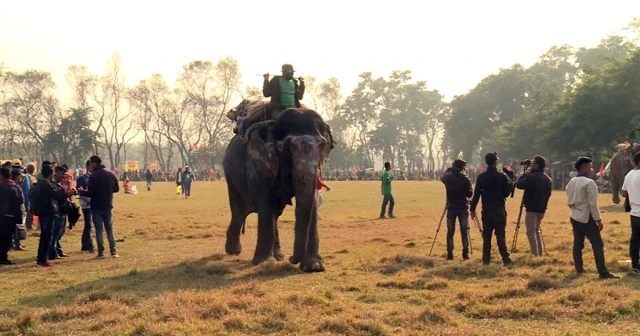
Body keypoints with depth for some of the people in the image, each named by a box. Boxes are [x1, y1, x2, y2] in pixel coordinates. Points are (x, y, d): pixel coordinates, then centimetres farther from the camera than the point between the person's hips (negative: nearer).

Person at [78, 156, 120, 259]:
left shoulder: (93, 176, -15)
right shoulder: (111, 174, 2)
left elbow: (90, 193, -17)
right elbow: (116, 189, 9)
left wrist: (81, 192, 2)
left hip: (96, 207, -4)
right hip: (108, 206, 4)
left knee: (99, 229, 3)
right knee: (110, 229, 13)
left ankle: (101, 252, 3)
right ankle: (113, 251, 8)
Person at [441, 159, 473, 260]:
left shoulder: (448, 177, -3)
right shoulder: (465, 178, -7)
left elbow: (442, 177, 21)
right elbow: (470, 194, -3)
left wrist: (449, 171, 22)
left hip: (451, 207, 1)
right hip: (463, 207, -1)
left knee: (450, 232, 5)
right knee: (464, 232, 5)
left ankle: (450, 254, 2)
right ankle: (465, 253, 1)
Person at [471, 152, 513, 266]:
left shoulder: (481, 177, -1)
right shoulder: (502, 176, -6)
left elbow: (476, 194, -2)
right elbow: (506, 193, -2)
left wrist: (473, 209, 5)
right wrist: (509, 183, 12)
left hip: (486, 211, 2)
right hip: (499, 211, -2)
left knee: (486, 236, 7)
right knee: (501, 236, 1)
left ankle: (486, 259, 7)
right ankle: (506, 259, -1)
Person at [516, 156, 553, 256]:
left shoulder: (532, 177, -16)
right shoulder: (548, 179, 10)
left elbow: (519, 185, -10)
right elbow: (548, 193, 15)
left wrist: (524, 175, 2)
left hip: (532, 208, -8)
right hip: (542, 209, 8)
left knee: (531, 231, -4)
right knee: (537, 230, 19)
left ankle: (535, 254, -8)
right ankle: (540, 253, 21)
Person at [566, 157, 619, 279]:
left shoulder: (571, 182, 7)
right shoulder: (589, 182, -16)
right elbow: (593, 204, -18)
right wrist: (598, 220, -12)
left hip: (575, 217, 8)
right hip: (587, 218, -8)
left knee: (578, 244, 13)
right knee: (598, 245, -4)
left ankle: (579, 269, 18)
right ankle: (603, 272, -6)